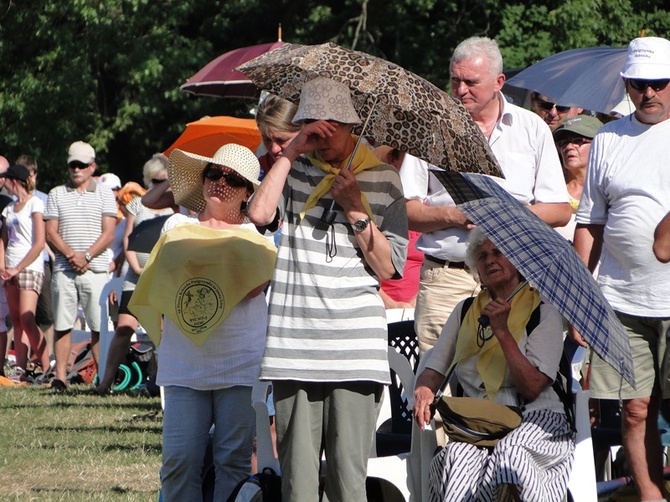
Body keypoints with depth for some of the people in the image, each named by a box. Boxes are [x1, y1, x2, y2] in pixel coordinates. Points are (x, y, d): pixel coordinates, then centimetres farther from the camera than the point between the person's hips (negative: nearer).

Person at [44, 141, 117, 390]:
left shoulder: (105, 195, 8)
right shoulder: (56, 194, 13)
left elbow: (108, 234, 1)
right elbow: (51, 232, 6)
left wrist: (86, 256, -12)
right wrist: (71, 255, -9)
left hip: (96, 269, -2)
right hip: (63, 269, 2)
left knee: (99, 327, -5)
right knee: (62, 325, 1)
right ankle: (60, 377, 3)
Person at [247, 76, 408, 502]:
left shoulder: (381, 179, 8)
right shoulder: (294, 170, 11)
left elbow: (388, 267, 3)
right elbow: (260, 213, -10)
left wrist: (356, 209, -6)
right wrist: (290, 154, -4)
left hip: (355, 343, -1)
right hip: (295, 339, 1)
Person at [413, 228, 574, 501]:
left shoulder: (543, 311, 5)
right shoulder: (465, 312, 21)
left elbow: (532, 388, -5)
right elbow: (433, 371, 17)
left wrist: (502, 331, -11)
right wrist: (423, 390, -7)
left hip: (536, 419, -3)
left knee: (509, 452, -40)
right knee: (458, 454, -35)